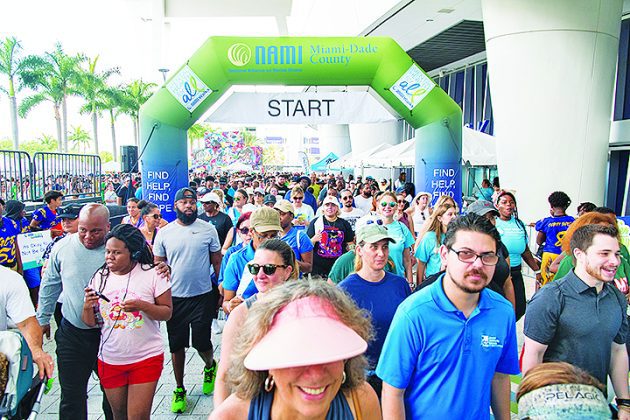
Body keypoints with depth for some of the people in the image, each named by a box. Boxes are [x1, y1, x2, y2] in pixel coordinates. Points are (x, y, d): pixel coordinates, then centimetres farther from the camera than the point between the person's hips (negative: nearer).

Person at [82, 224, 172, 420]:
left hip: (146, 359, -4)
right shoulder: (99, 277, 0)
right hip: (110, 360, 4)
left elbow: (167, 313, -9)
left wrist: (142, 305, -25)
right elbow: (90, 323, 4)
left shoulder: (152, 274, -11)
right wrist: (87, 306, -17)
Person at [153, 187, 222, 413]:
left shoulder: (208, 229, -3)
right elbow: (158, 265, 7)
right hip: (174, 298, 2)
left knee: (201, 342, 5)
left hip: (203, 296, -1)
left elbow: (217, 261, 2)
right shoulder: (164, 233, 0)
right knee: (176, 345, 11)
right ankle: (179, 389, 31)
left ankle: (210, 367, 40)